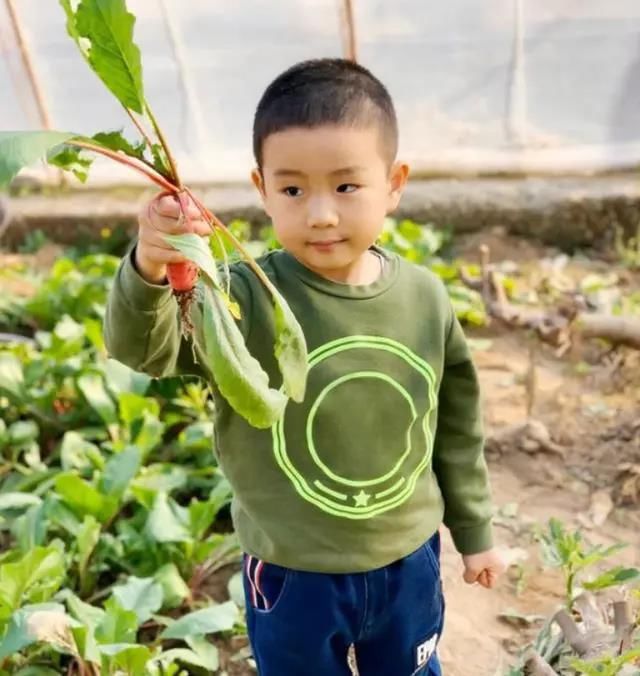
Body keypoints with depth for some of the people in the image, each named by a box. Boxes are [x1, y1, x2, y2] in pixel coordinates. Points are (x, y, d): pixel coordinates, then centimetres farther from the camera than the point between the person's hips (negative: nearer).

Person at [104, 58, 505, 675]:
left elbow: (455, 427, 1)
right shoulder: (249, 298, -21)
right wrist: (149, 274, -55)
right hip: (292, 575, -2)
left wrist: (474, 532, 10)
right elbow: (144, 348, -34)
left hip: (409, 562, 3)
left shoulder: (425, 298, -11)